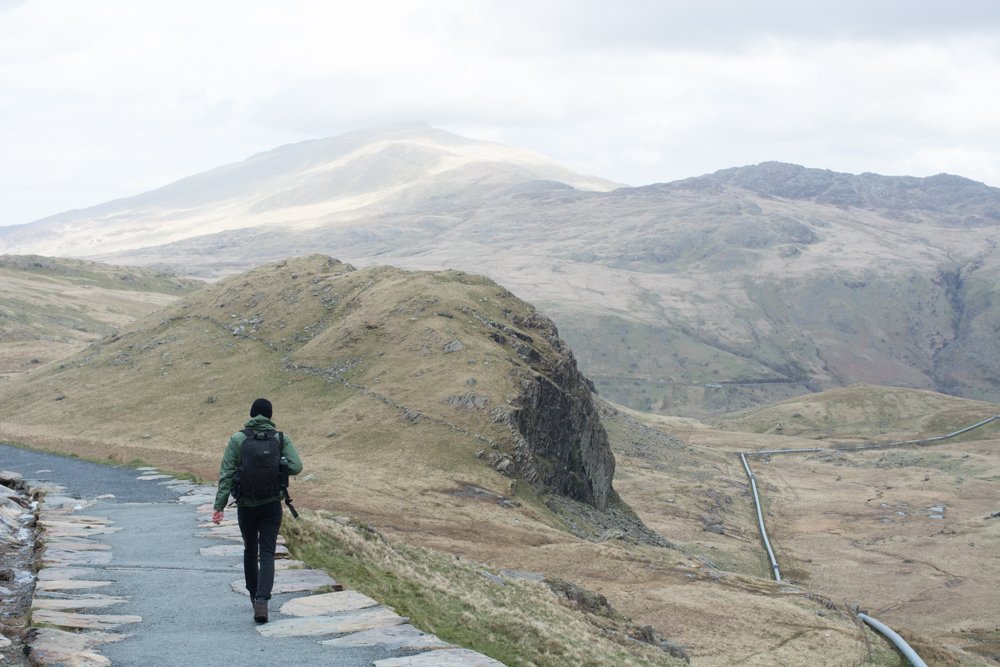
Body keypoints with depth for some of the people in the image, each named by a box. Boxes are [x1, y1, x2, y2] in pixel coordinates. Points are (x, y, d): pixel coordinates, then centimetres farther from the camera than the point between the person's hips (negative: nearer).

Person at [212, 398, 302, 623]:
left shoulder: (237, 439, -4)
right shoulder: (281, 438, -3)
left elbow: (226, 474, -9)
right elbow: (296, 466, -12)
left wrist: (219, 506, -9)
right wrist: (276, 467, 8)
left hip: (246, 505, 1)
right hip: (272, 505, -1)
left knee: (250, 551, 20)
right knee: (267, 554, -3)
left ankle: (254, 594, 34)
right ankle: (262, 601, -19)